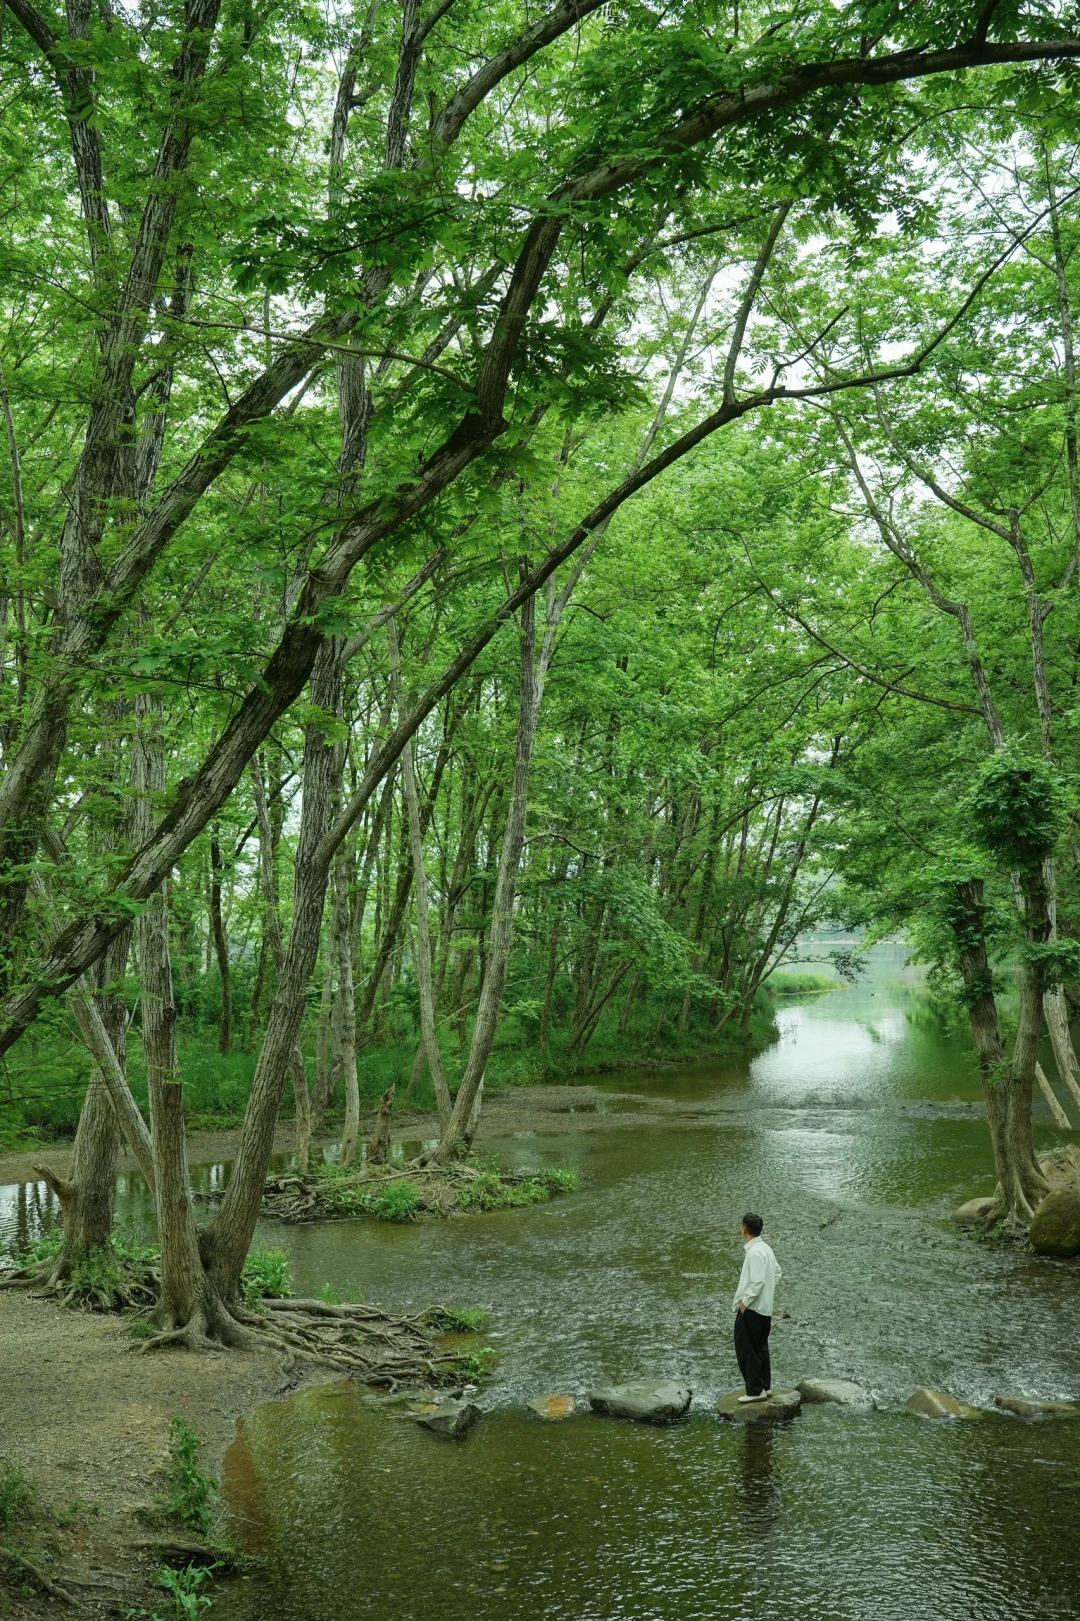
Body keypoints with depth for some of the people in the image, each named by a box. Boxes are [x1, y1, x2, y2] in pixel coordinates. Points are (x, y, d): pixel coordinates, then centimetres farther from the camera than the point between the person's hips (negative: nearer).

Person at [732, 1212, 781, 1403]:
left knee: (747, 1351, -1)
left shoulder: (754, 1252, -21)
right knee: (761, 1348, 18)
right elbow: (777, 1274, 18)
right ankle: (765, 1386, 25)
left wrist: (745, 1301, -18)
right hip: (765, 1308, 9)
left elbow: (758, 1281, -27)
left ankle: (755, 1391, 2)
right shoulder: (765, 1248, 8)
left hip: (751, 1309, -9)